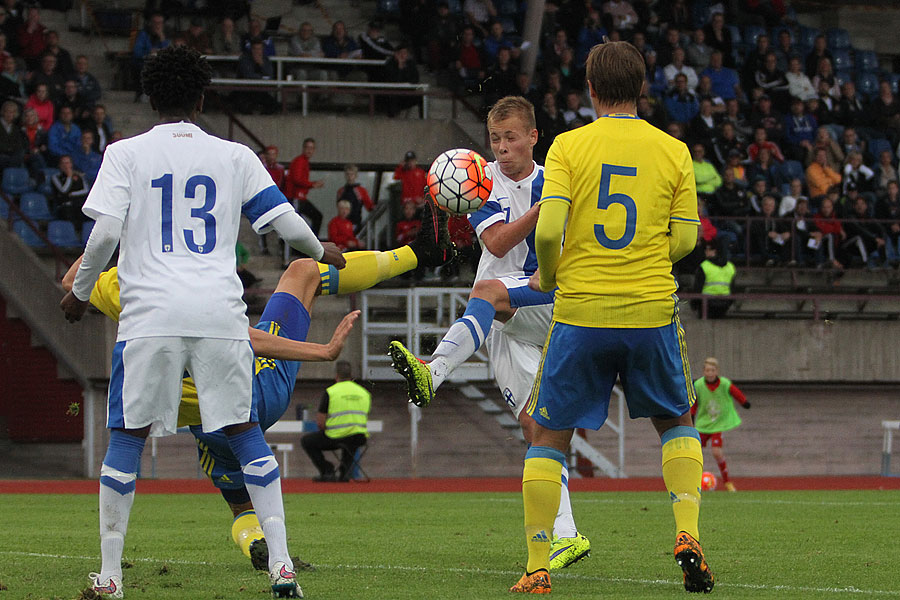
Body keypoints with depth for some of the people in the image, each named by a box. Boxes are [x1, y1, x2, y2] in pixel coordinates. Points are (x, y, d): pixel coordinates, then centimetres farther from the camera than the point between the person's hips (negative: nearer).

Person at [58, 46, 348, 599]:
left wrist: (81, 291, 12)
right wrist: (322, 252, 34)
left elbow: (105, 232, -3)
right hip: (220, 312, 2)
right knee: (245, 432, 10)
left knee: (128, 435, 7)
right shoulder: (234, 157, 11)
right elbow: (284, 219, 13)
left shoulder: (125, 154, 5)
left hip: (151, 310, -2)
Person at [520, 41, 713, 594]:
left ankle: (537, 568, 6)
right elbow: (685, 240, 2)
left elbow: (548, 230, -11)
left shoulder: (568, 146, -3)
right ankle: (688, 535, 3)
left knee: (549, 437, 10)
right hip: (651, 311, 1)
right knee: (676, 424, 22)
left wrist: (547, 276, 9)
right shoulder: (673, 151, 2)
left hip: (581, 313, -1)